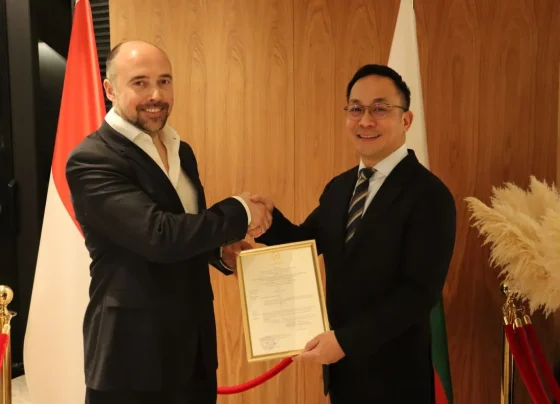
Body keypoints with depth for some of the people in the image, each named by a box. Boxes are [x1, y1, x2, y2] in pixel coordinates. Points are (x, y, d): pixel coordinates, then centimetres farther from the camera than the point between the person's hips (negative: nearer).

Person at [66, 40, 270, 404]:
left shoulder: (182, 152, 8)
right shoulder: (91, 160, -16)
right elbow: (159, 236, -27)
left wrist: (220, 250, -3)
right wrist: (239, 212, -15)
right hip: (134, 352, -6)